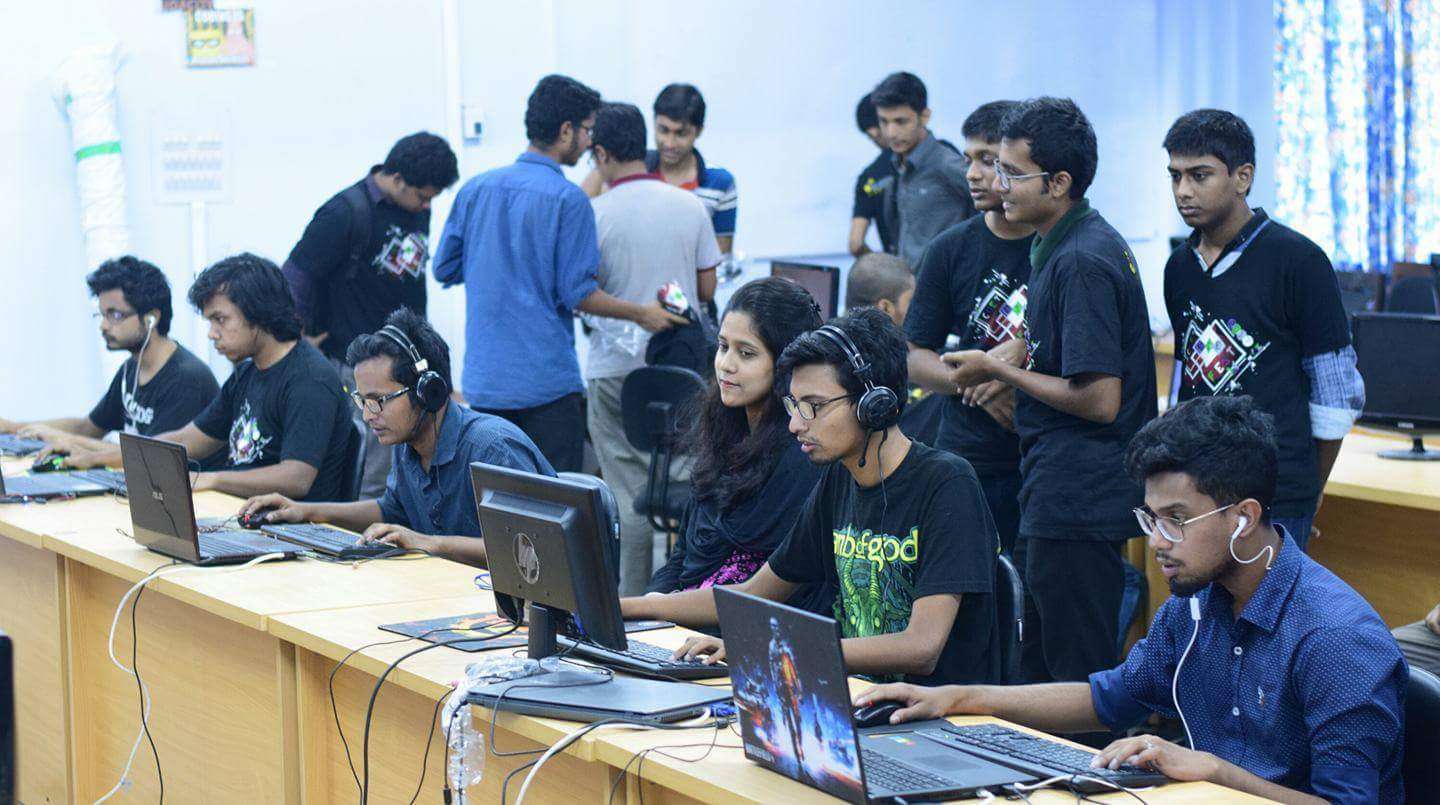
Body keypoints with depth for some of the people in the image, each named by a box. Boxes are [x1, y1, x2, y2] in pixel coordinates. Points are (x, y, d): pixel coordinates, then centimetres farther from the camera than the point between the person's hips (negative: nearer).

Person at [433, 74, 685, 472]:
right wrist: (643, 314, 1)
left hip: (482, 379, 6)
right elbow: (578, 293, -12)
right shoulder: (568, 199, -12)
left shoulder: (475, 189, 6)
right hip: (545, 380, -6)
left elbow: (444, 269, 12)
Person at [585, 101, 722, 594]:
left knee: (632, 493, 2)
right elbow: (707, 289, 6)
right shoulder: (690, 207, 1)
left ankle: (633, 603, 5)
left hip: (617, 368, -3)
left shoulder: (595, 214, -10)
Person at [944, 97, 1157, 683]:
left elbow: (1099, 399, -22)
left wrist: (998, 369, -12)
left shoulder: (1080, 262, -19)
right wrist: (1013, 371, 10)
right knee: (1039, 665, 18)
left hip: (1074, 500, -11)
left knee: (1076, 675, -3)